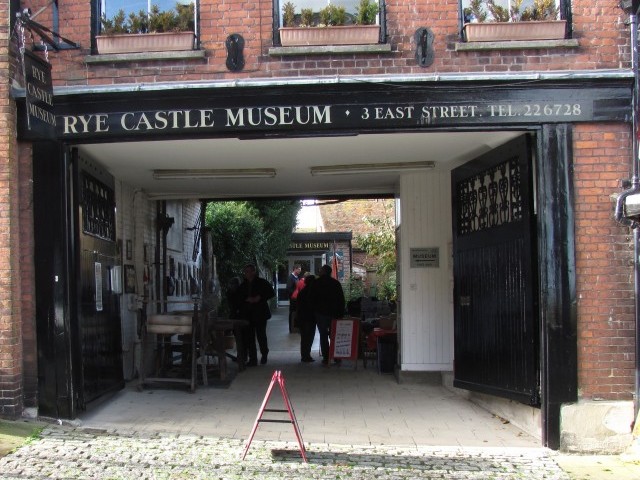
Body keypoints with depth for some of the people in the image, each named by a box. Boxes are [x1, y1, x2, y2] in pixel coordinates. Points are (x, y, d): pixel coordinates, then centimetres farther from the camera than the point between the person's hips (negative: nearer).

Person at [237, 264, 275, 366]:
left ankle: (264, 355, 23)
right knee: (250, 337, 0)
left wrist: (260, 298, -12)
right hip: (247, 314, 3)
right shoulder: (243, 285, 11)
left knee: (261, 335, 0)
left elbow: (272, 293, 0)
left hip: (260, 313, -3)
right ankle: (252, 359, 6)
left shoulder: (262, 282, 0)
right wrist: (247, 299, -7)